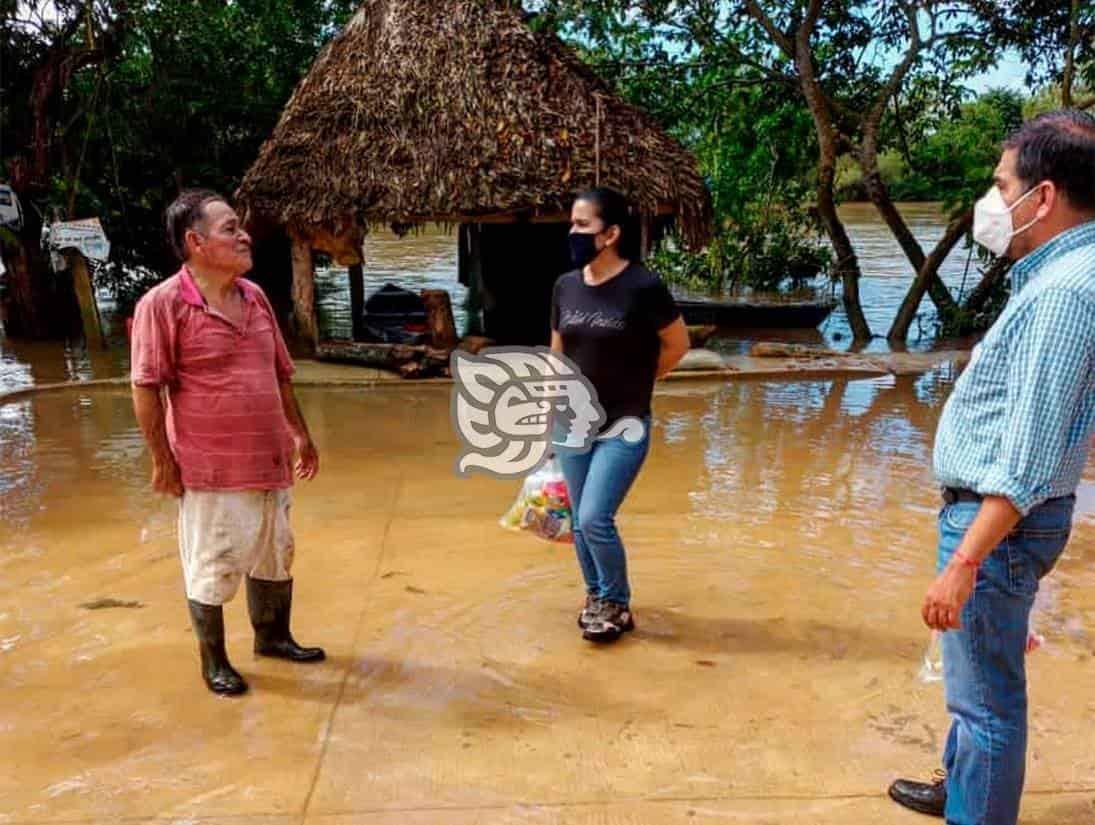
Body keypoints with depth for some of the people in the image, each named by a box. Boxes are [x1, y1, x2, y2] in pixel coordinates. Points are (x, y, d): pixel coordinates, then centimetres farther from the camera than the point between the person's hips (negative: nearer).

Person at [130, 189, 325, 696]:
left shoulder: (255, 297, 7)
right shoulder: (163, 304, -14)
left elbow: (280, 375, 15)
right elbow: (146, 388, -13)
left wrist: (300, 434, 16)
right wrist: (162, 459, -13)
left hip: (268, 460, 7)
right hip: (210, 468, -6)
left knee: (274, 556, 19)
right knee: (212, 568, 7)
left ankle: (273, 637, 40)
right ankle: (213, 663, 26)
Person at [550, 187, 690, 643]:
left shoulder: (643, 286, -15)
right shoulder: (565, 286, 1)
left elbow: (678, 344, -2)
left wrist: (633, 381, 7)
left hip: (624, 426, -5)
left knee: (596, 519, -10)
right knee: (579, 523, 12)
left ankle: (617, 606, 14)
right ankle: (596, 598, 33)